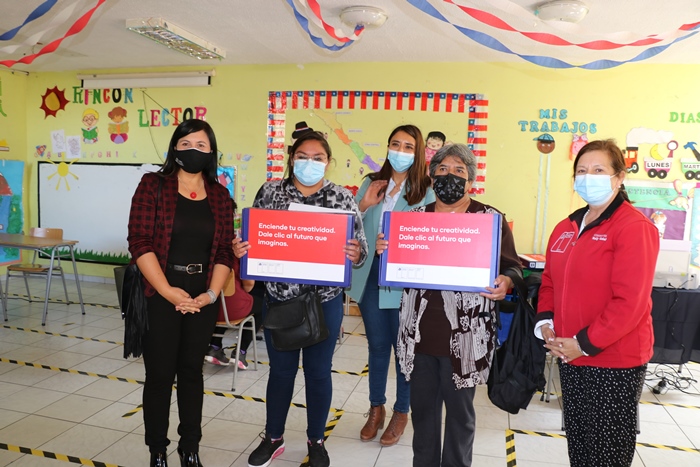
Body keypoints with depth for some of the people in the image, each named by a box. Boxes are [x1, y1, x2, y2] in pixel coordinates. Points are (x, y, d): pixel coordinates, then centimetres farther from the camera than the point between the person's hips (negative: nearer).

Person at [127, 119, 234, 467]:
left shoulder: (220, 196, 6)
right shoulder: (153, 185, -4)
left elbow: (225, 250, 4)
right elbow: (140, 243, -11)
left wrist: (212, 293, -9)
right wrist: (168, 291, -16)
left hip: (202, 299, 3)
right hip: (159, 295, -3)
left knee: (192, 371, 14)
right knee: (160, 374, 6)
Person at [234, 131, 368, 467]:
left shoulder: (343, 199, -5)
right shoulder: (269, 192, -2)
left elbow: (360, 250, -3)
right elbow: (251, 238, 3)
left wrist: (356, 254, -26)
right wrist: (240, 249, -18)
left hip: (324, 303, -1)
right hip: (278, 299, 1)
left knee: (318, 372, 14)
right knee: (281, 370, 17)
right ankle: (273, 437, 39)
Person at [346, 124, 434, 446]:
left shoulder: (426, 191, -5)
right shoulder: (371, 183, 6)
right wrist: (363, 206, -9)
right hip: (370, 275, 3)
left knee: (404, 347, 9)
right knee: (377, 345, 15)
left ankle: (401, 411, 29)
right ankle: (376, 408, 33)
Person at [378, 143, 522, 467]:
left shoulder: (490, 218, -3)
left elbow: (512, 267, 0)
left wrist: (505, 283, -22)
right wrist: (384, 250, -6)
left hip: (464, 333, -3)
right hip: (419, 330, 4)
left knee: (459, 408, 10)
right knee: (422, 404, 16)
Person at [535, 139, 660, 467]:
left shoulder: (634, 227, -15)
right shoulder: (566, 228, 9)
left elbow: (629, 301, -22)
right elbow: (550, 281, 14)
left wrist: (585, 344, -19)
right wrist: (545, 322, -2)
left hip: (614, 361, -7)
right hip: (570, 357, 7)